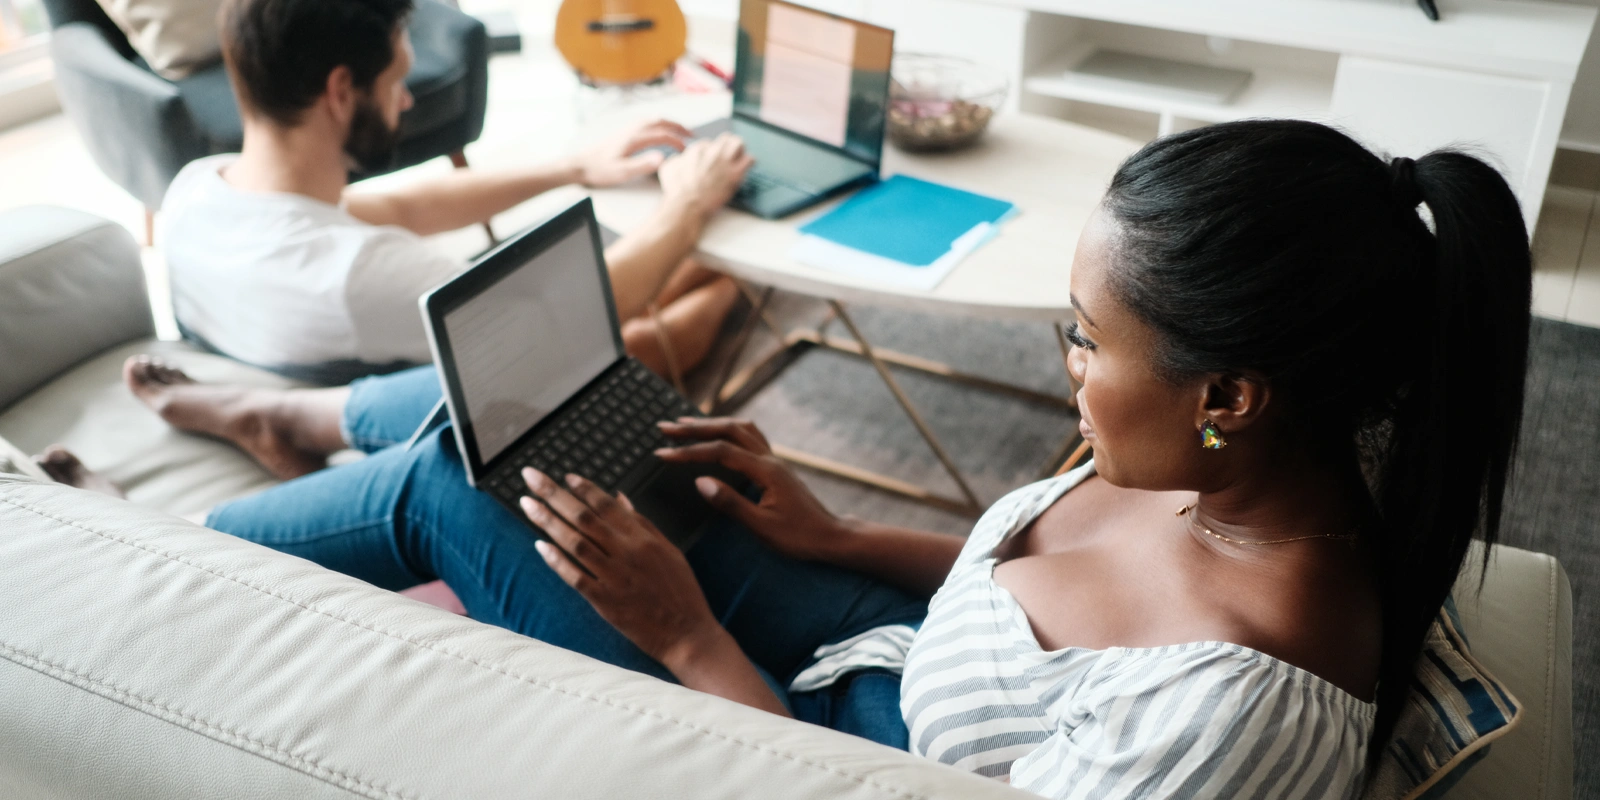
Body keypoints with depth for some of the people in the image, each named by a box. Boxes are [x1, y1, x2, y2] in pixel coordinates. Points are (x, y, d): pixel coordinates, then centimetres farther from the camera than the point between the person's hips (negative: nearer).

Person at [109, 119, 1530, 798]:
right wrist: (836, 538, 2)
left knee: (441, 481, -4)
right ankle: (289, 411, 39)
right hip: (913, 647, 7)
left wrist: (691, 641, -22)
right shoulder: (1271, 458, -13)